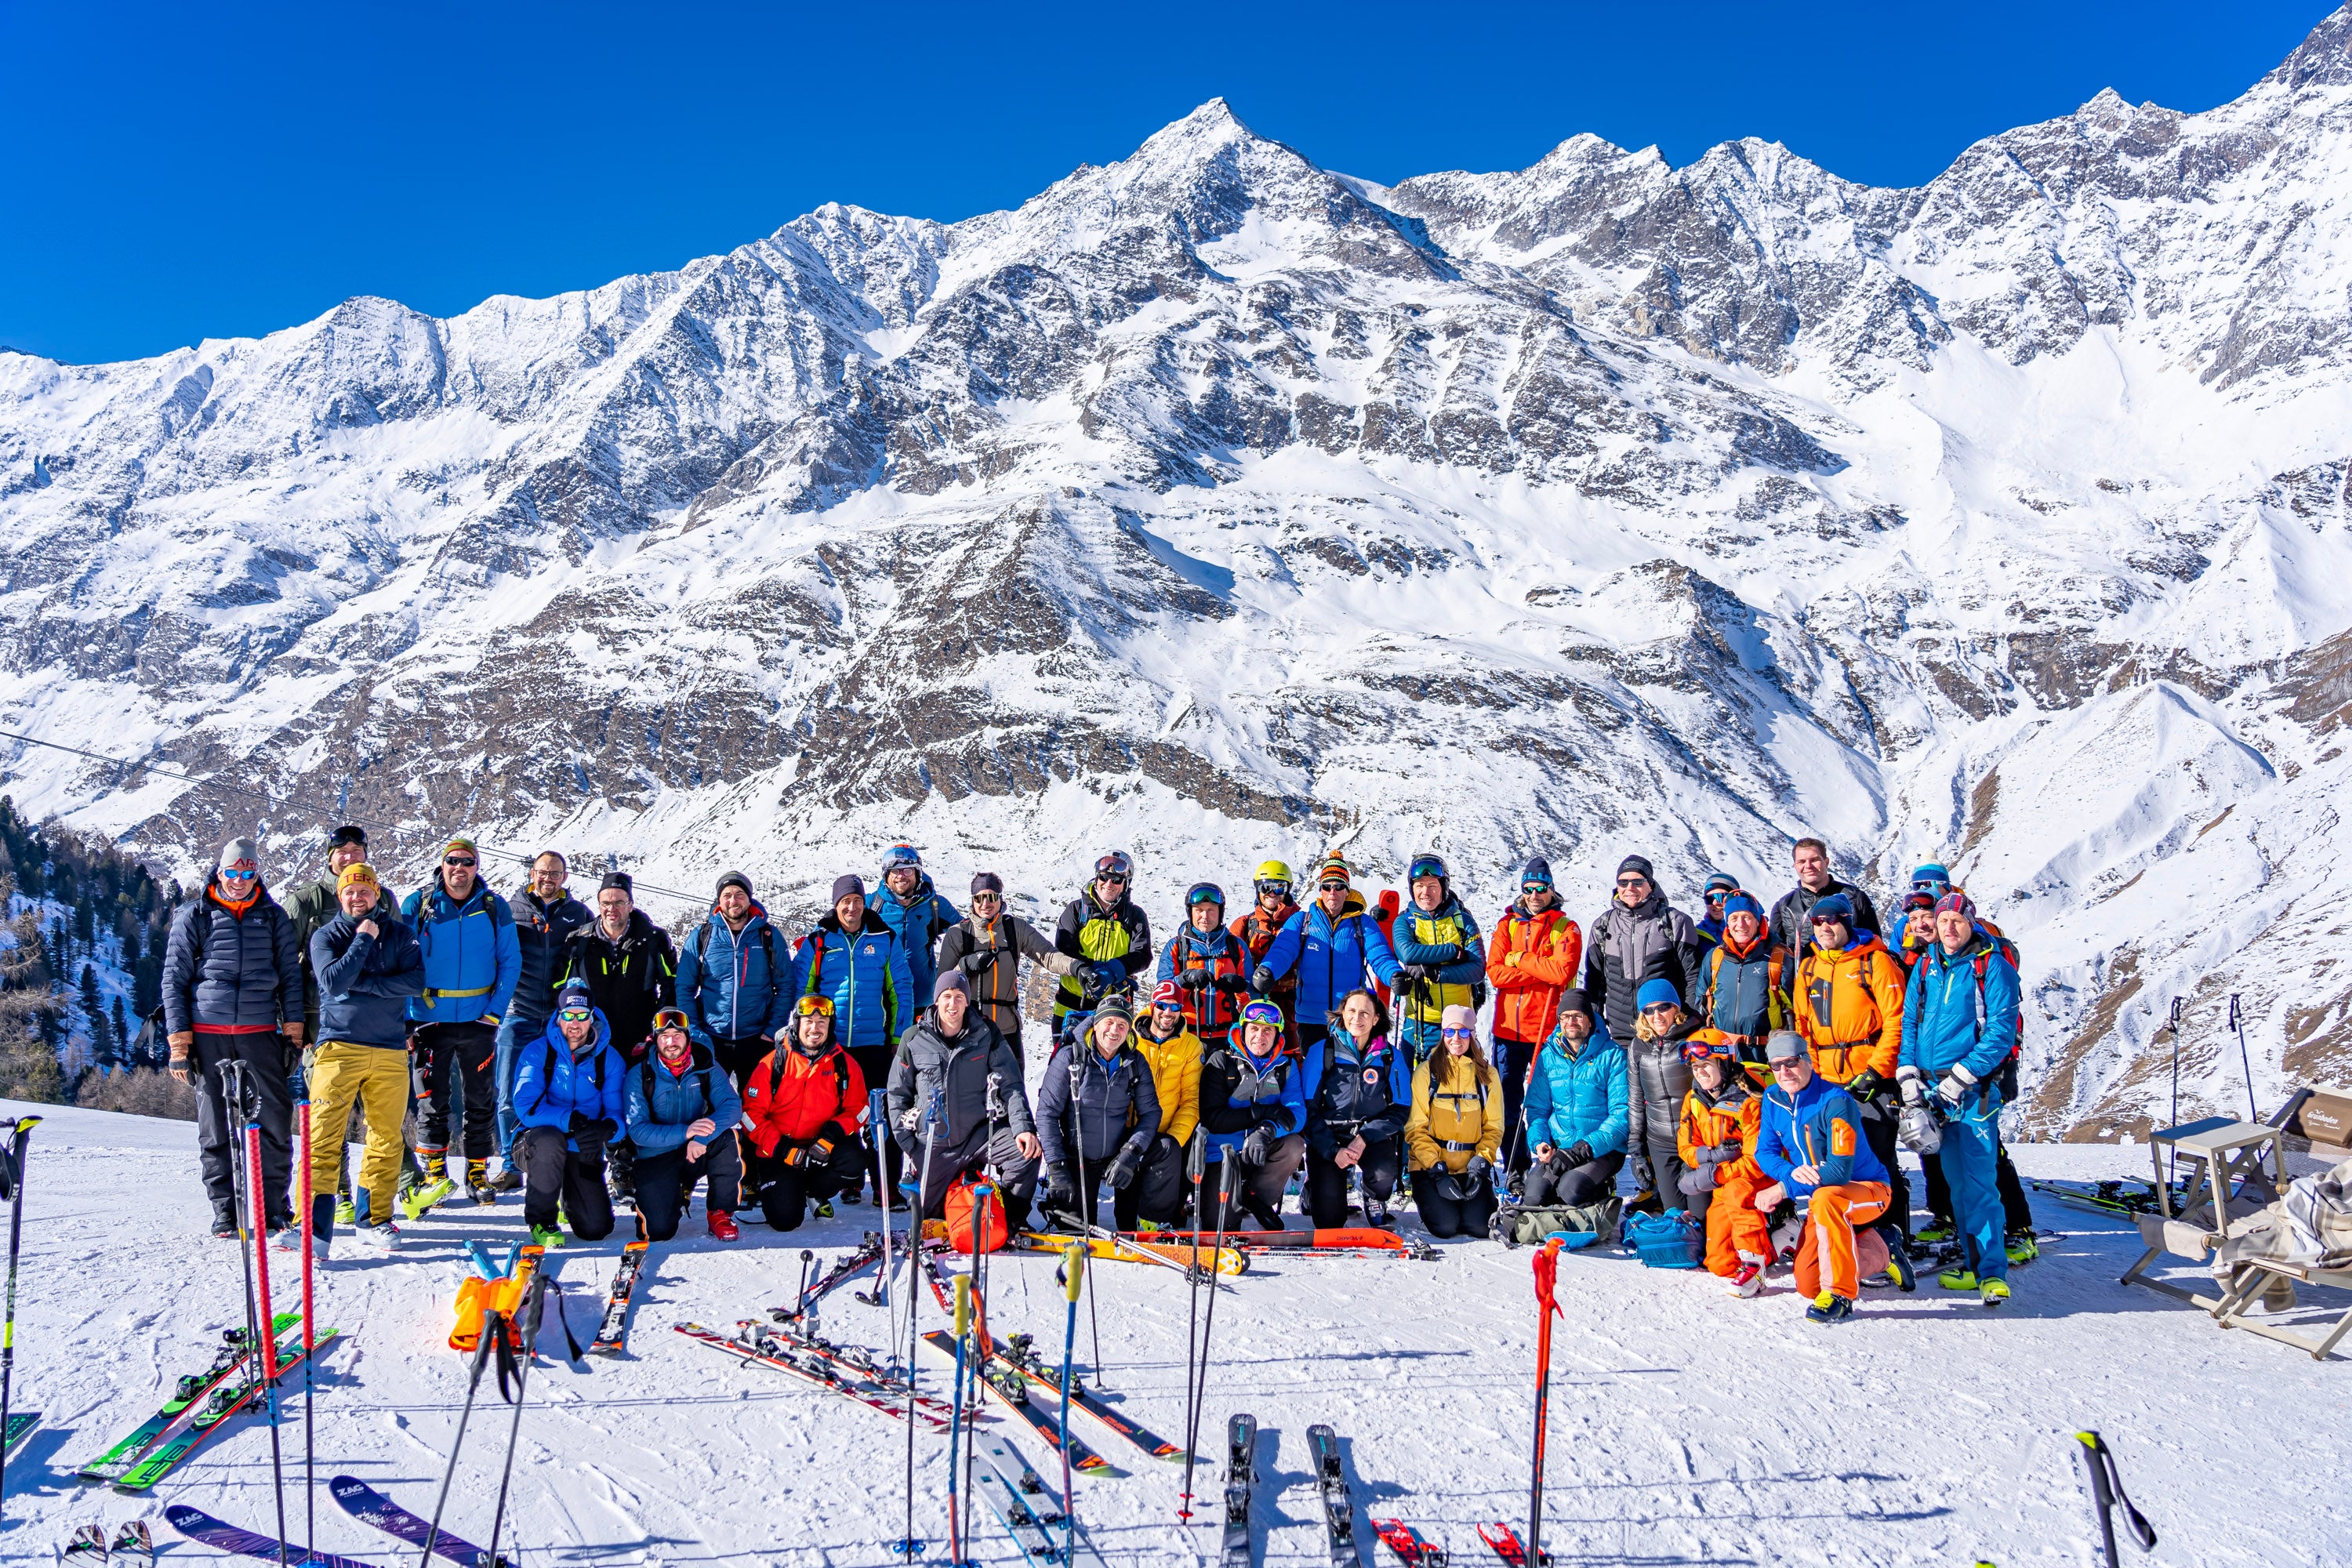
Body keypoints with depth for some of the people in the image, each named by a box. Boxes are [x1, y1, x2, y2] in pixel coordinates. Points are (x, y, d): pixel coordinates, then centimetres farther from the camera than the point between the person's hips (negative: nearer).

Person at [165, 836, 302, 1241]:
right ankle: (224, 1210, 12)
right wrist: (178, 1038, -1)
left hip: (260, 1031, 1)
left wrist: (293, 1026, 4)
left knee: (275, 1119, -3)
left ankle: (276, 1207, 8)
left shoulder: (273, 917, 11)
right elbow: (174, 978, 6)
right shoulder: (194, 916, 7)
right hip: (208, 1033, 0)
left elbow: (290, 975, 13)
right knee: (215, 1125, 3)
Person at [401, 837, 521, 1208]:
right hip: (429, 1020, -1)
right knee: (432, 1102, 3)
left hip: (478, 1021, 1)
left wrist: (496, 1011, -6)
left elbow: (510, 962, 4)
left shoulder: (495, 907, 2)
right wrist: (405, 1020, -6)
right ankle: (434, 1175, 15)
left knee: (481, 1102, 7)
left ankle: (477, 1174, 19)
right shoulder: (418, 905, 0)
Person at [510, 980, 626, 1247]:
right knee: (550, 1140, -39)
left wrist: (607, 1128, -31)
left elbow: (620, 1113, -6)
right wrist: (569, 1120, -34)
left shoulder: (609, 1058, -1)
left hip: (584, 1153, 2)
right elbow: (526, 1106, -19)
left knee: (596, 1229, -11)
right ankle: (541, 1219, -15)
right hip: (538, 1143, -2)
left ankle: (569, 1197, 27)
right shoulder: (537, 1052, -8)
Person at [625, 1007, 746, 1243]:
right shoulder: (639, 1075, -9)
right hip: (657, 1158, -1)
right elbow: (637, 1130, -17)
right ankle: (678, 1192, 19)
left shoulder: (707, 1068, -6)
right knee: (659, 1231, -18)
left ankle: (720, 1213, -11)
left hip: (699, 1153, 1)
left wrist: (701, 1138, -37)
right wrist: (684, 1131, -31)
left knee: (727, 1138, -31)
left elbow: (732, 1106, -20)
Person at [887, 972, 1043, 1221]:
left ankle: (1011, 1222, -3)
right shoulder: (913, 1040, -3)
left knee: (1028, 1152, -26)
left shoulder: (986, 1035, -3)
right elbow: (897, 1094, 7)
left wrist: (1023, 1127, -21)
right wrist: (907, 1144, 0)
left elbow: (1011, 1085, -5)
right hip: (934, 1142, 1)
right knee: (927, 1214, 7)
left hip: (980, 1132, -1)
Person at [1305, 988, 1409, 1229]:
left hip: (1372, 1136, 1)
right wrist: (1332, 1150, -18)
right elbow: (1309, 1109, -6)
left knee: (1383, 1173, -32)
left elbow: (1400, 1110, -1)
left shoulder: (1391, 1057, -1)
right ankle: (1315, 1185, 23)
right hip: (1328, 1138, -1)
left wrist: (1365, 1137, -17)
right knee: (1329, 1220, -13)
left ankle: (1375, 1206, 5)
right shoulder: (1323, 1051, -5)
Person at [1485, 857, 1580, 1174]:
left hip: (1548, 1029, -3)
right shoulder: (1507, 924, 10)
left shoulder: (1566, 928, 3)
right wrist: (1543, 974, -10)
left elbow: (1563, 970, -15)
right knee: (1507, 1101, 7)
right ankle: (1515, 1169, 17)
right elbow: (1495, 972, -3)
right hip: (1508, 1028, 3)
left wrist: (1520, 959, -8)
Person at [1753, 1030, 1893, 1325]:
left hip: (1866, 1189, -7)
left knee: (1825, 1198, -40)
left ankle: (1840, 1293, -26)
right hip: (1818, 1196, 7)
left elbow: (1840, 1171, -30)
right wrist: (1791, 1172, -23)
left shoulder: (1836, 1102, -25)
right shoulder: (1773, 1098, -4)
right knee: (1807, 1285, 2)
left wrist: (1783, 1189, -30)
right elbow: (1765, 1152, -1)